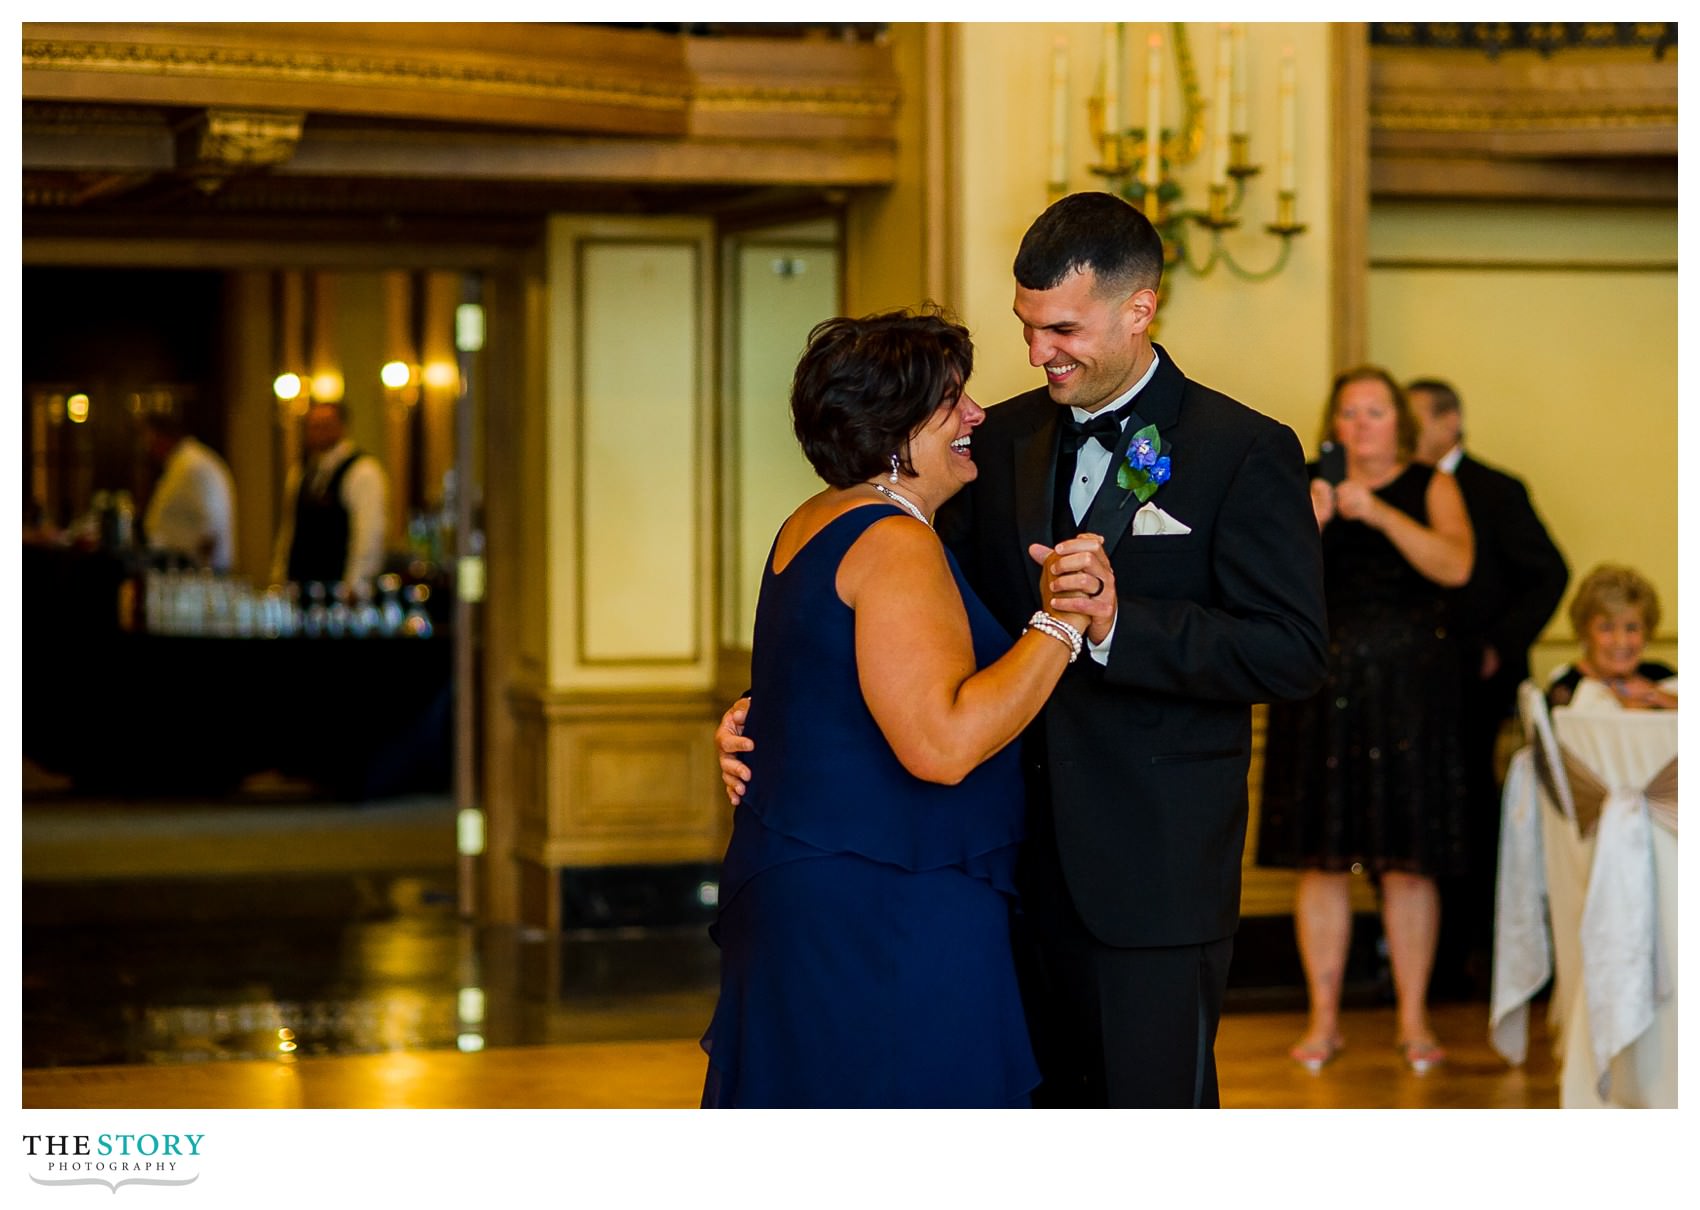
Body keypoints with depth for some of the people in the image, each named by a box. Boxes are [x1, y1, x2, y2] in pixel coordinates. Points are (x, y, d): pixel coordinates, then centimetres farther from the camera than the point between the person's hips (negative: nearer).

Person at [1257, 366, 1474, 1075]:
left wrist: (1378, 513, -20)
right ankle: (1323, 1018, 8)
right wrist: (1310, 523, -16)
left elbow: (1455, 566, -12)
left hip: (1408, 680, -1)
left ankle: (1414, 1019, 7)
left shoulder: (1430, 488, 5)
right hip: (1322, 683, 1)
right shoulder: (1308, 486, 9)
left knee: (1408, 861, -1)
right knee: (1322, 857, 0)